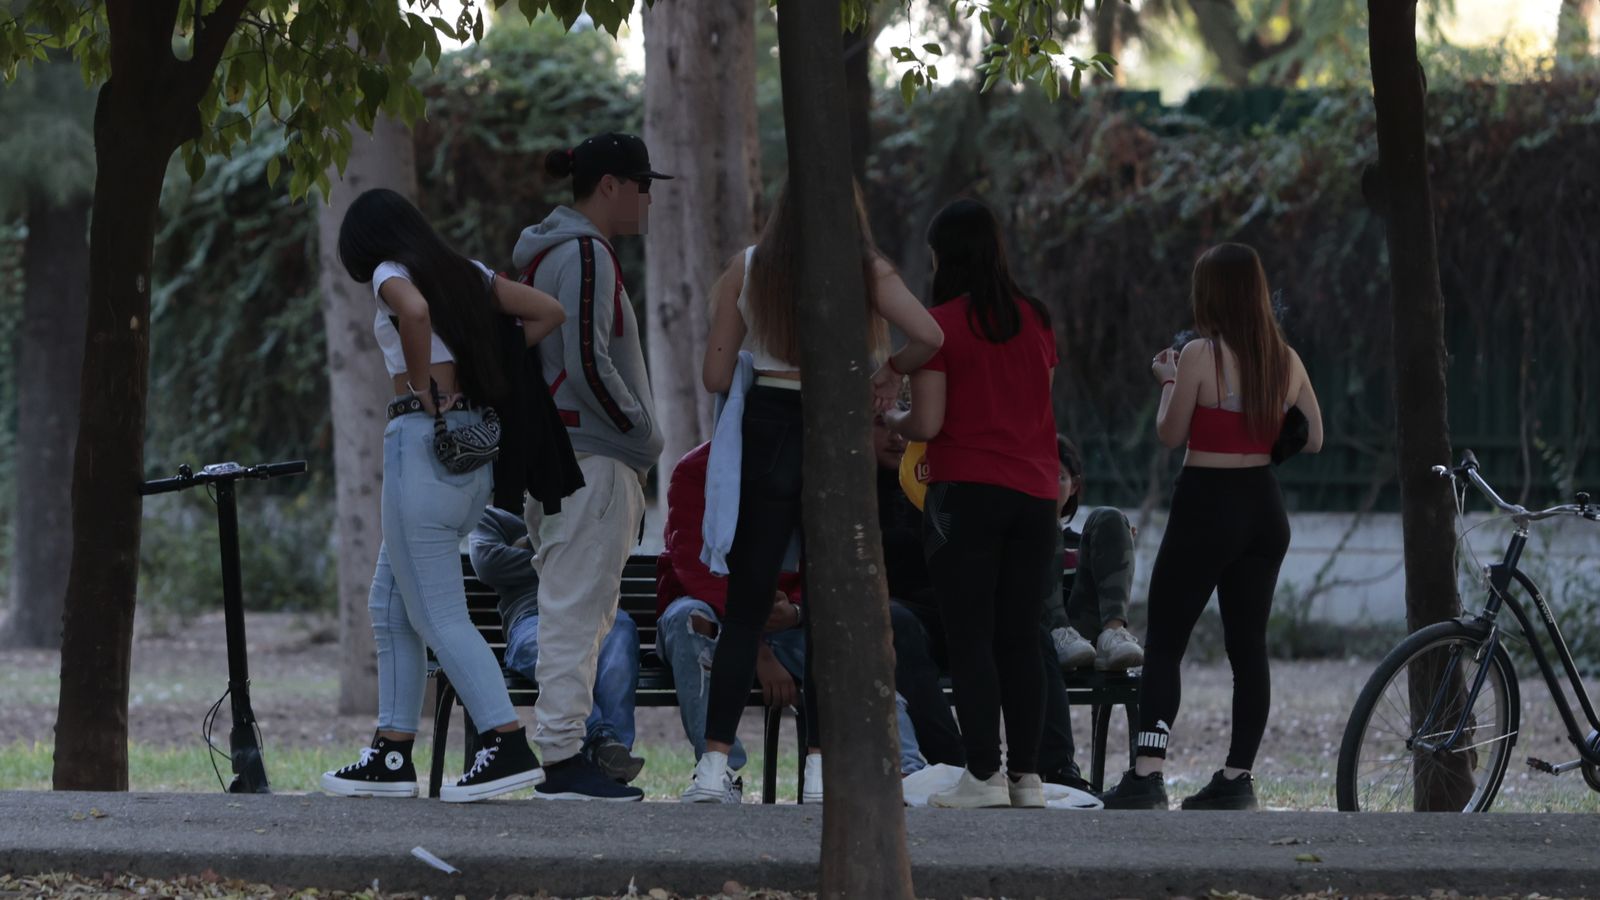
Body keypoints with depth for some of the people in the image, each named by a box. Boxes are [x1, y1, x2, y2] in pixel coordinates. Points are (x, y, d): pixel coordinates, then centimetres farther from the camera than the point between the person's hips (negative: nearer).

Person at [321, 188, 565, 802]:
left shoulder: (392, 274, -5)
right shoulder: (469, 274, 17)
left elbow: (415, 311, -28)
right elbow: (548, 312, 16)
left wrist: (422, 390, -14)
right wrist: (495, 368, 11)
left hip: (423, 439, -8)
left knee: (439, 615, -7)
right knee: (391, 607, 16)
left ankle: (509, 746, -16)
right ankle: (392, 756, 16)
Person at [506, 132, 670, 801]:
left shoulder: (545, 252, 20)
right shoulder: (585, 255, -13)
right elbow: (589, 362, -20)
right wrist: (642, 434, -10)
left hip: (552, 455, 11)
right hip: (590, 456, -11)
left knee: (575, 607, 12)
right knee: (577, 606, -11)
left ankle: (561, 750, 13)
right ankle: (562, 757, -12)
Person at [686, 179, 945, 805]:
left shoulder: (745, 271, 1)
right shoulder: (865, 272, -1)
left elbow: (716, 376, -1)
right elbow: (929, 336, -14)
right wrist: (891, 371, 5)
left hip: (764, 432, 0)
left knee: (744, 607, 2)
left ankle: (714, 761, -5)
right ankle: (819, 769, 3)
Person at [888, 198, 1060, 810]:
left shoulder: (941, 323, -7)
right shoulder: (1037, 321, 9)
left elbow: (927, 423, -10)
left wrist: (893, 421, 11)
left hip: (966, 491, -5)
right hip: (1034, 491, 5)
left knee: (970, 637, -3)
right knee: (1021, 638, 8)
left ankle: (984, 775, -10)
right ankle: (1027, 775, 6)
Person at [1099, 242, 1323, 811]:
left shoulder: (1202, 356, -13)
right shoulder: (1286, 360, 4)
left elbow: (1170, 434, -8)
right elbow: (1313, 439, 10)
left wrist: (1168, 382, 8)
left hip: (1206, 504, -6)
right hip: (1263, 507, 6)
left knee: (1164, 643, -3)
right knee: (1248, 646, 9)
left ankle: (1147, 773, -13)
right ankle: (1237, 777, 9)